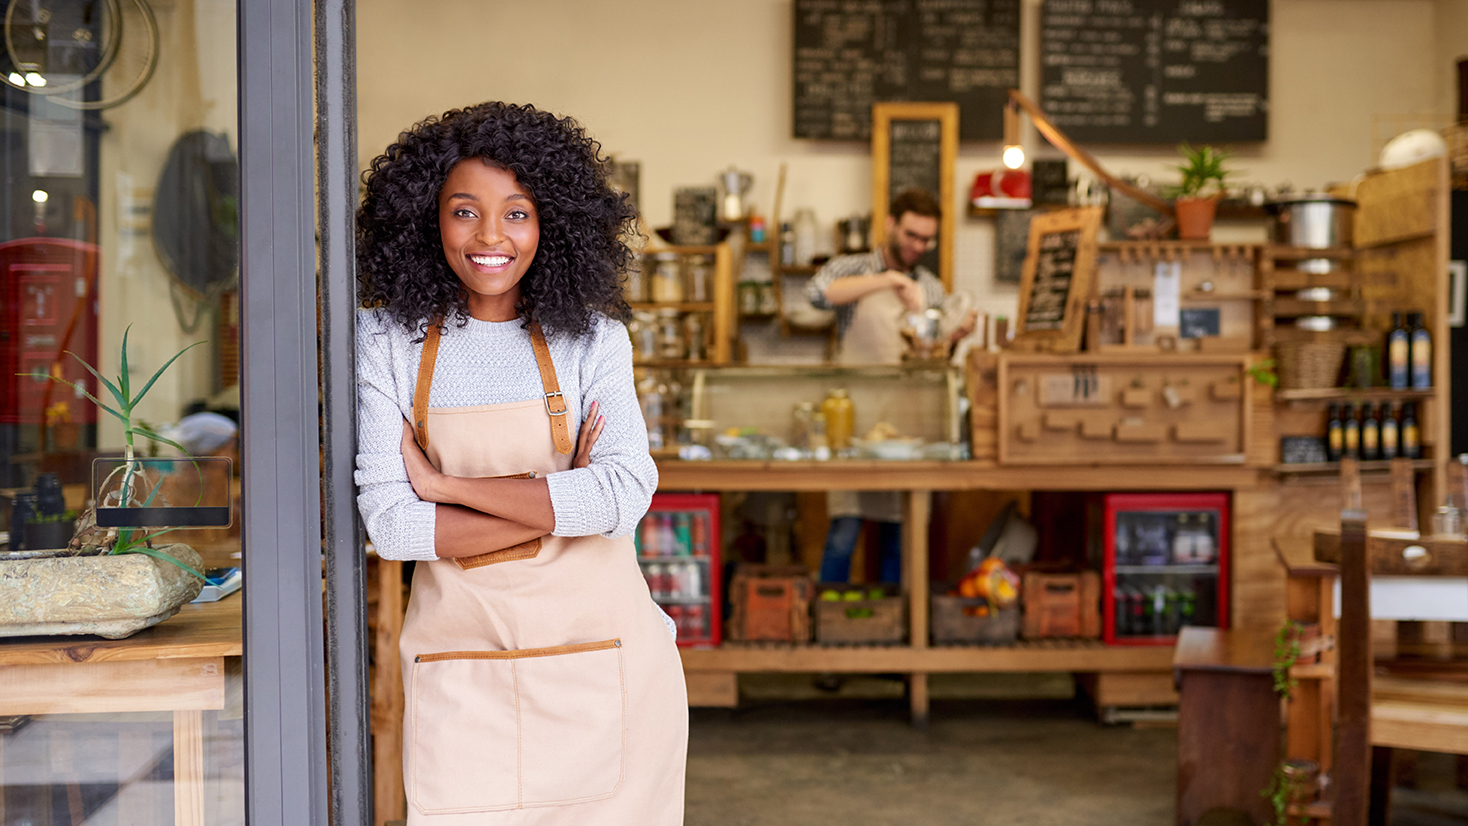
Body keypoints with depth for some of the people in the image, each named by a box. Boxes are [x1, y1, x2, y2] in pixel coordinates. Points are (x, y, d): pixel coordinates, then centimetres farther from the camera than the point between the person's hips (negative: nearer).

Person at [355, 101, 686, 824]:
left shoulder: (592, 339, 0)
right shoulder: (387, 339, -1)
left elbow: (625, 496, -14)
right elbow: (389, 522, -9)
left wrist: (444, 486, -13)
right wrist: (560, 502, -12)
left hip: (599, 653, 1)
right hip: (461, 664, 0)